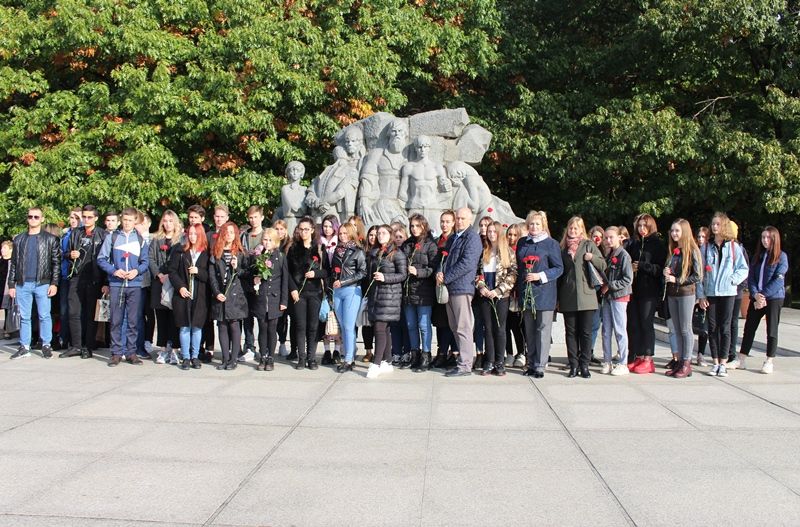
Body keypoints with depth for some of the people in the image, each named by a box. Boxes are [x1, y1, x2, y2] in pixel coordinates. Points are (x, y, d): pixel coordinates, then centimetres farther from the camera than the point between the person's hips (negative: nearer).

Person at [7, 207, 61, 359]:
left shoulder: (50, 239, 4)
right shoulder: (19, 239, 13)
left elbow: (56, 262, 0)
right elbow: (13, 263, 12)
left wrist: (54, 283, -8)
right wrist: (11, 284, 6)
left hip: (42, 284, -3)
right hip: (22, 284, 3)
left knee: (44, 316, -2)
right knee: (24, 317, 5)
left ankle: (46, 345, 5)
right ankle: (24, 347, 9)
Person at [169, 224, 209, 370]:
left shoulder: (207, 253, 3)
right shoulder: (179, 252, 7)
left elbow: (210, 275, 1)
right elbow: (172, 271, 4)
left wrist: (198, 271, -15)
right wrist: (180, 287, -7)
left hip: (200, 297, -1)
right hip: (183, 295, 1)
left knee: (197, 327, 2)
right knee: (184, 327, 2)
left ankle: (195, 356, 13)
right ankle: (185, 357, 10)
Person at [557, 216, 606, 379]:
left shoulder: (589, 245, 7)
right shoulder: (563, 248, 13)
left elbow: (603, 266, 5)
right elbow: (559, 272, 14)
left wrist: (592, 257, -15)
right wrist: (558, 298, 10)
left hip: (586, 296, -2)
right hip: (568, 297, 2)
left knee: (586, 332, 0)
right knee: (571, 332, 4)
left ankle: (584, 365, 7)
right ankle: (573, 365, 9)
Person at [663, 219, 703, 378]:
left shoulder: (692, 250, -8)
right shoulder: (673, 250, 12)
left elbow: (698, 276, -12)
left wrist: (677, 280, -15)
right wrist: (666, 273, 0)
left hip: (686, 293, -6)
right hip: (672, 293, 6)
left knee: (685, 330, -2)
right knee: (677, 330, 9)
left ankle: (686, 364, 3)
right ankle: (679, 361, 14)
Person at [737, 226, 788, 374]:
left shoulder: (781, 256, -2)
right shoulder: (757, 256, 11)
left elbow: (778, 280, -10)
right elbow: (751, 277, 5)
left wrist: (763, 295, -15)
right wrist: (756, 294, -11)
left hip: (774, 298, -4)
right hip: (756, 298, 4)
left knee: (772, 330, 2)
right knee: (749, 328, 5)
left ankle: (769, 362, 9)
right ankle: (742, 359, 11)